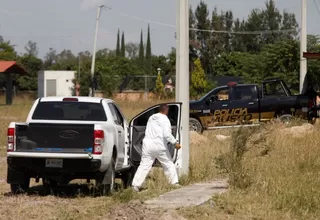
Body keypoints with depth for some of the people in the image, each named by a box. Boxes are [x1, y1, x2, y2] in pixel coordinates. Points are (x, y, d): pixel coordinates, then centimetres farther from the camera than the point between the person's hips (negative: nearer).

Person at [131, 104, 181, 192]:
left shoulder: (151, 118, 17)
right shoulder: (164, 119, -4)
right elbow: (167, 134, -16)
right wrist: (175, 142, -12)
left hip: (148, 144, 5)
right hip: (159, 145, -5)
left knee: (144, 165, 1)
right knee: (168, 164, 11)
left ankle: (136, 185, -9)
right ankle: (175, 183, 14)